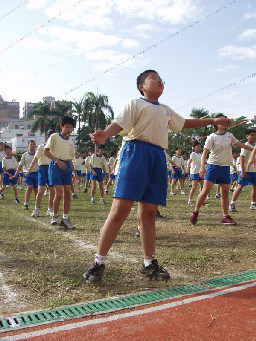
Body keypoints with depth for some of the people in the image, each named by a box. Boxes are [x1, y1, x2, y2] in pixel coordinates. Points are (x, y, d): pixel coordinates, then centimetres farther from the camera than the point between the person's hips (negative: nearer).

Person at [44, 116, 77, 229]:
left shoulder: (71, 142, 19)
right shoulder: (54, 137, 2)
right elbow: (46, 151, -1)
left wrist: (74, 171, 12)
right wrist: (57, 161, -13)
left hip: (67, 166, 5)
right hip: (56, 165, -5)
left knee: (67, 193, 1)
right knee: (59, 193, -12)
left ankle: (65, 218, 9)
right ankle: (55, 216, 9)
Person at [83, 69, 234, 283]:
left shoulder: (166, 111, 29)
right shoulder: (135, 104, 9)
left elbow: (184, 123, 43)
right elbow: (120, 123, -7)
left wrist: (214, 121, 46)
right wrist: (104, 135, -28)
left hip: (159, 158, 6)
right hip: (136, 152, -6)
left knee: (149, 213, 7)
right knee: (120, 211, -14)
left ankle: (149, 264, 17)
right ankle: (99, 263, -6)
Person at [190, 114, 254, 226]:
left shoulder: (229, 135, 11)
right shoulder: (212, 137, -5)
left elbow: (238, 143, 29)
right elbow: (205, 152, -12)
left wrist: (252, 149, 39)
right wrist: (202, 167, -25)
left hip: (226, 167, 5)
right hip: (213, 166, -5)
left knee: (225, 192, 4)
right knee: (206, 190, -12)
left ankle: (225, 216, 11)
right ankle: (195, 212, 2)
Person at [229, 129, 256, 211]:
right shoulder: (246, 146, -10)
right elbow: (242, 158, -16)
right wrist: (243, 171, -22)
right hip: (246, 170, -7)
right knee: (240, 186, -7)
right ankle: (232, 203, -1)